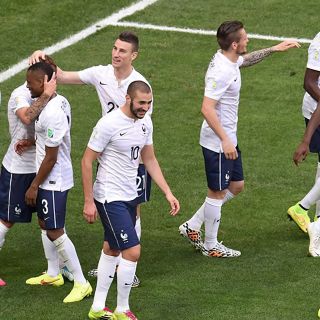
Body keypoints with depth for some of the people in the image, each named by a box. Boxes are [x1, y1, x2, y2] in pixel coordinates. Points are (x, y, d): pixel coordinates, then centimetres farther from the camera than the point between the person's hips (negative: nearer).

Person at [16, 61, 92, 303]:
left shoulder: (51, 114, -27)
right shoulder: (61, 101, 3)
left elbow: (51, 157, -23)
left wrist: (34, 186, -14)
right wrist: (32, 142, 9)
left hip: (53, 181, -10)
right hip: (52, 180, 10)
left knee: (55, 231, -5)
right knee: (45, 223, 21)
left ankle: (82, 283, 0)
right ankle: (53, 274, 35)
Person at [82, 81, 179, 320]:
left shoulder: (145, 122, 3)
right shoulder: (109, 124, -20)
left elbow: (150, 160, 14)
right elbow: (87, 161, -14)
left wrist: (168, 193, 7)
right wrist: (89, 202, -14)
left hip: (129, 197, 9)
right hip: (110, 199, -9)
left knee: (111, 250, 16)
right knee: (132, 251, -12)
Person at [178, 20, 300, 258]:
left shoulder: (229, 60, 3)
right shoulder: (221, 72, -27)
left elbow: (247, 60, 30)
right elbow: (207, 109, -30)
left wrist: (273, 49, 24)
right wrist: (225, 140, -31)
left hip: (228, 139, 10)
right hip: (218, 143, -10)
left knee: (236, 186, 19)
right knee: (217, 193, 5)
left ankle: (192, 227, 27)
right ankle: (210, 246, 21)